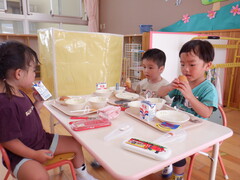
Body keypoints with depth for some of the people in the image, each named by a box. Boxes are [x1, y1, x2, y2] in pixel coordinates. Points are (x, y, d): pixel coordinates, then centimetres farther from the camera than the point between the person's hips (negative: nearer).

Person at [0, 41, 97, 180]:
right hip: (22, 154, -9)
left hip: (42, 140, 9)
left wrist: (39, 103, 1)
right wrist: (35, 154, -22)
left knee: (76, 144, 14)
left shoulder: (20, 94, 3)